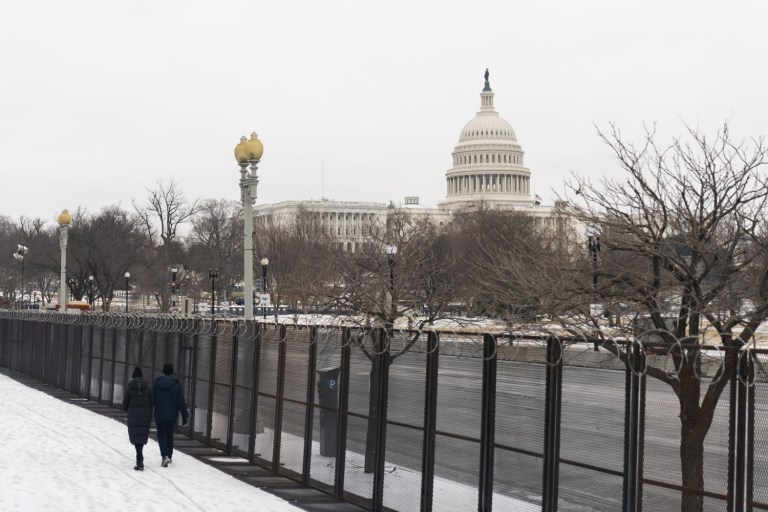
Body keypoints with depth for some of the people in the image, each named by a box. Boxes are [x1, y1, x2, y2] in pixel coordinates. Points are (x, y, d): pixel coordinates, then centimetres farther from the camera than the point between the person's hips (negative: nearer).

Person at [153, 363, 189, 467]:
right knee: (169, 435, 18)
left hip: (159, 415, -1)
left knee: (161, 435, 4)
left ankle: (165, 456, -17)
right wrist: (185, 416, -1)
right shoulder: (176, 385, -7)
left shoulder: (156, 383, -4)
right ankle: (169, 457, 27)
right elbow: (181, 402, -7)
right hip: (172, 415, 1)